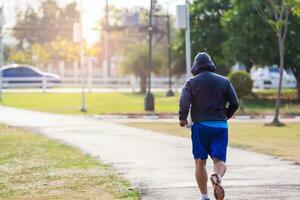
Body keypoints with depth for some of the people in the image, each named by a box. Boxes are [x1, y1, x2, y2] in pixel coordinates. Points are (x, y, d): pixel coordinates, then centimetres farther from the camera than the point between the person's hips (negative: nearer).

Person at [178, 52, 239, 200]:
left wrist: (182, 119, 9)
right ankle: (217, 177, -32)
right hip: (220, 126, 1)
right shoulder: (224, 81, 8)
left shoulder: (191, 82, 3)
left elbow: (184, 103, -9)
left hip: (200, 125, -1)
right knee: (220, 160, 2)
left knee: (200, 162, 8)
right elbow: (234, 103, 3)